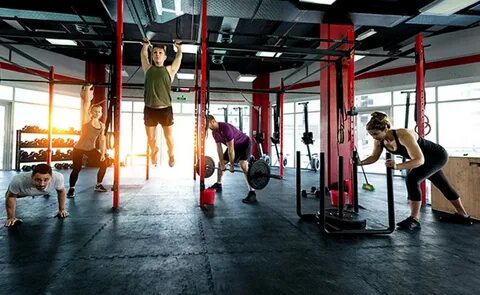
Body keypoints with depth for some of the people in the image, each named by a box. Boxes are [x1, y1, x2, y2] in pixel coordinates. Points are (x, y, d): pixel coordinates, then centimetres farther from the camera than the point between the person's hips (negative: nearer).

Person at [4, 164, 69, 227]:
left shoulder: (58, 178, -43)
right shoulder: (19, 180, -45)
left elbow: (61, 191, -19)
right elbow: (10, 196, -24)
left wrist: (62, 209, -11)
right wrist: (11, 217, -18)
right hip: (22, 192, -2)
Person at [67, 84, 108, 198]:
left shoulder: (102, 125, 1)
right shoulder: (86, 120, -12)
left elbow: (102, 140, 5)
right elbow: (86, 102, -18)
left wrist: (103, 153, -1)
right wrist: (87, 89, -17)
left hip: (91, 149, 5)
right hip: (79, 148, -5)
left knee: (103, 164, 1)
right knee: (77, 169, -7)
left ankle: (98, 185, 19)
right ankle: (71, 189, 14)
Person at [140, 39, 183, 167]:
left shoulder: (170, 70, 6)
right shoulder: (148, 68, 10)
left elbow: (179, 56, 20)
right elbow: (143, 54, 27)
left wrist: (179, 47, 33)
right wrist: (145, 45, 38)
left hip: (165, 109, -2)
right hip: (149, 109, 2)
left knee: (169, 137, 11)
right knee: (150, 137, 15)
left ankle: (171, 154, 37)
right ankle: (154, 151, 45)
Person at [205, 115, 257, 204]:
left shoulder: (226, 128, -34)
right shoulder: (214, 132, -6)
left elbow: (231, 149, -30)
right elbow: (219, 148, -1)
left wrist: (232, 165, -24)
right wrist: (222, 164, -2)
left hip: (244, 143, -9)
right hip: (233, 146, 9)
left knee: (243, 165, -29)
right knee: (220, 163, 13)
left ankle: (252, 193, -31)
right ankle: (218, 185, 31)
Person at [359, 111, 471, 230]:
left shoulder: (404, 135, -40)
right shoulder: (379, 140, -20)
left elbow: (419, 160, -44)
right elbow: (374, 157, -5)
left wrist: (397, 166, -57)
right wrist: (360, 162, -22)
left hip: (438, 155, -8)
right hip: (428, 158, 8)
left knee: (412, 179, -25)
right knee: (443, 185, 23)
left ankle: (414, 220, -17)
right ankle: (463, 215, 43)